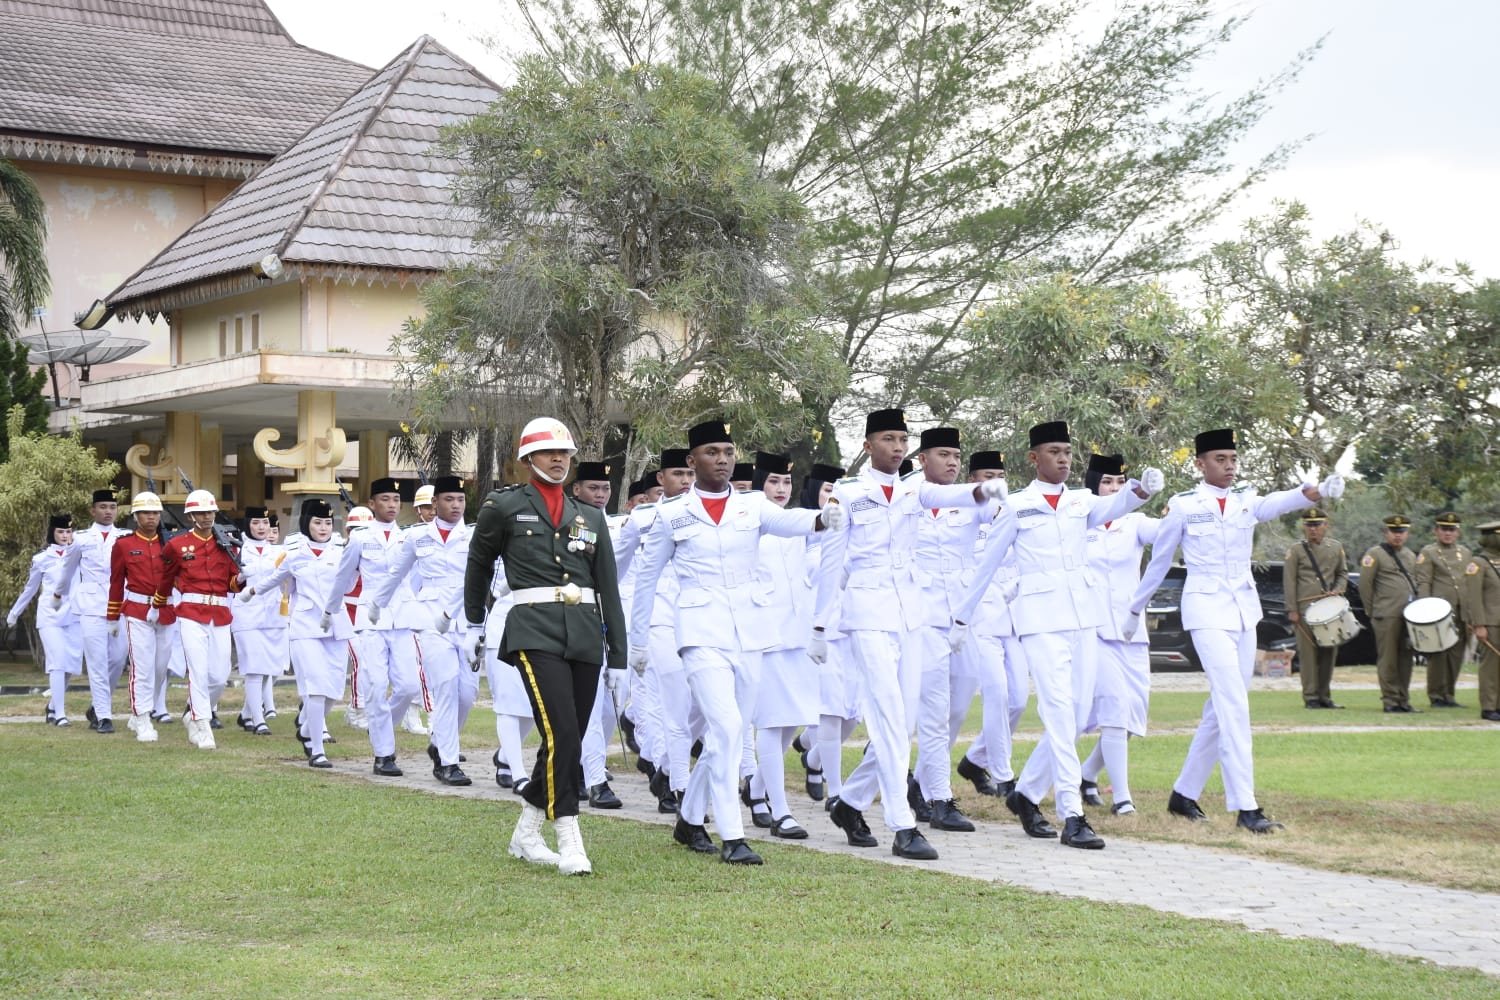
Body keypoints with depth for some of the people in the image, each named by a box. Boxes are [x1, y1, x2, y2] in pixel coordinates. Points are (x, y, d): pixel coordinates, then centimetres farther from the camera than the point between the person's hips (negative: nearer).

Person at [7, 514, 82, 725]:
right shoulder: (41, 559, 7)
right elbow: (30, 589, 18)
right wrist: (14, 613, 24)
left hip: (74, 616, 2)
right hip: (50, 616, -2)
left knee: (71, 664, 0)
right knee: (57, 664, -11)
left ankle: (52, 706, 20)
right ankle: (59, 714, -8)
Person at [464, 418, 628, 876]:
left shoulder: (591, 516, 15)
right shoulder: (504, 506, 4)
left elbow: (609, 589, 13)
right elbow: (479, 564, 19)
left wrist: (617, 654, 9)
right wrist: (473, 624, 26)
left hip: (585, 635, 5)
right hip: (535, 633, -5)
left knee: (567, 742, 6)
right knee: (561, 736, -17)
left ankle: (526, 834, 22)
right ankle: (569, 843, -10)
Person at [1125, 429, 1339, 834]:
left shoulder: (1246, 502, 7)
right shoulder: (1183, 506, -2)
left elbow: (1279, 502, -15)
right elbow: (1158, 562, 7)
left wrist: (1317, 491, -36)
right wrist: (1135, 610, 14)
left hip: (1244, 610, 6)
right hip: (1206, 610, -6)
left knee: (1222, 707, 9)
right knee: (1234, 704, -16)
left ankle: (1184, 793, 23)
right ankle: (1245, 807, -18)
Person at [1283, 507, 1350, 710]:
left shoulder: (1336, 547, 12)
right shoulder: (1296, 551, 2)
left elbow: (1342, 573, 20)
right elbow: (1289, 581, 0)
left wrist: (1337, 590, -1)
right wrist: (1292, 610, -6)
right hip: (1305, 608, -3)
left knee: (1329, 653, 4)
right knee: (1308, 653, -5)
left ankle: (1325, 696, 11)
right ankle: (1311, 697, -1)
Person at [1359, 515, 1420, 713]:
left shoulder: (1411, 557, 18)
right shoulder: (1375, 555, -3)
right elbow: (1364, 584, -5)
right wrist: (1372, 612, -4)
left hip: (1409, 615, 6)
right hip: (1387, 616, -6)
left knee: (1405, 658, 8)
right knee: (1388, 660, -3)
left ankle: (1404, 700, 13)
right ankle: (1390, 701, 1)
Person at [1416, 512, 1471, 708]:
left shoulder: (1465, 553, 18)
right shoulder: (1428, 553, 2)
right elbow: (1423, 583, -4)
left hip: (1462, 613, 5)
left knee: (1457, 655, 6)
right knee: (1438, 655, -4)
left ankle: (1450, 695, 14)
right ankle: (1436, 697, 2)